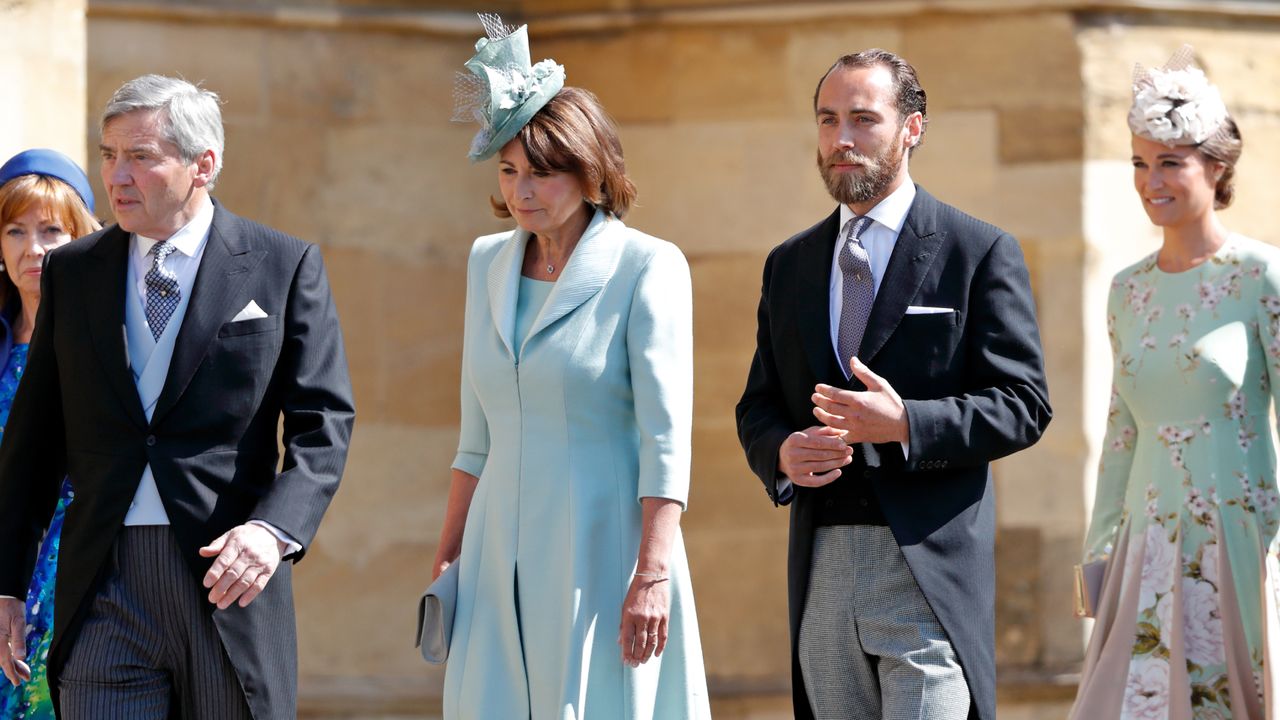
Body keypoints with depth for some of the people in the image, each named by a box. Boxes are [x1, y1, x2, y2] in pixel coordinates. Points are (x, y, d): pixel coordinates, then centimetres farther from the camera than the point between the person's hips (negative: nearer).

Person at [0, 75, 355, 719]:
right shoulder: (71, 272, 11)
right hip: (103, 588, 2)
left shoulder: (283, 267, 3)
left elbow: (323, 424, -2)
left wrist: (274, 528, -20)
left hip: (228, 580, -2)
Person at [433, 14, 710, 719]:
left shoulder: (646, 267, -7)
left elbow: (665, 435, -12)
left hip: (601, 551, -5)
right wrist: (449, 550, 17)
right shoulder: (489, 262, 11)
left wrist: (652, 572, -19)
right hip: (501, 553, 5)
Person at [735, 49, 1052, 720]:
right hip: (821, 570, 5)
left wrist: (906, 424, -19)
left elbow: (1021, 405, -4)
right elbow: (758, 406, 19)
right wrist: (781, 453, -5)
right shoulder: (789, 265, 17)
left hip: (932, 570, -5)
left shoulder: (980, 253, 1)